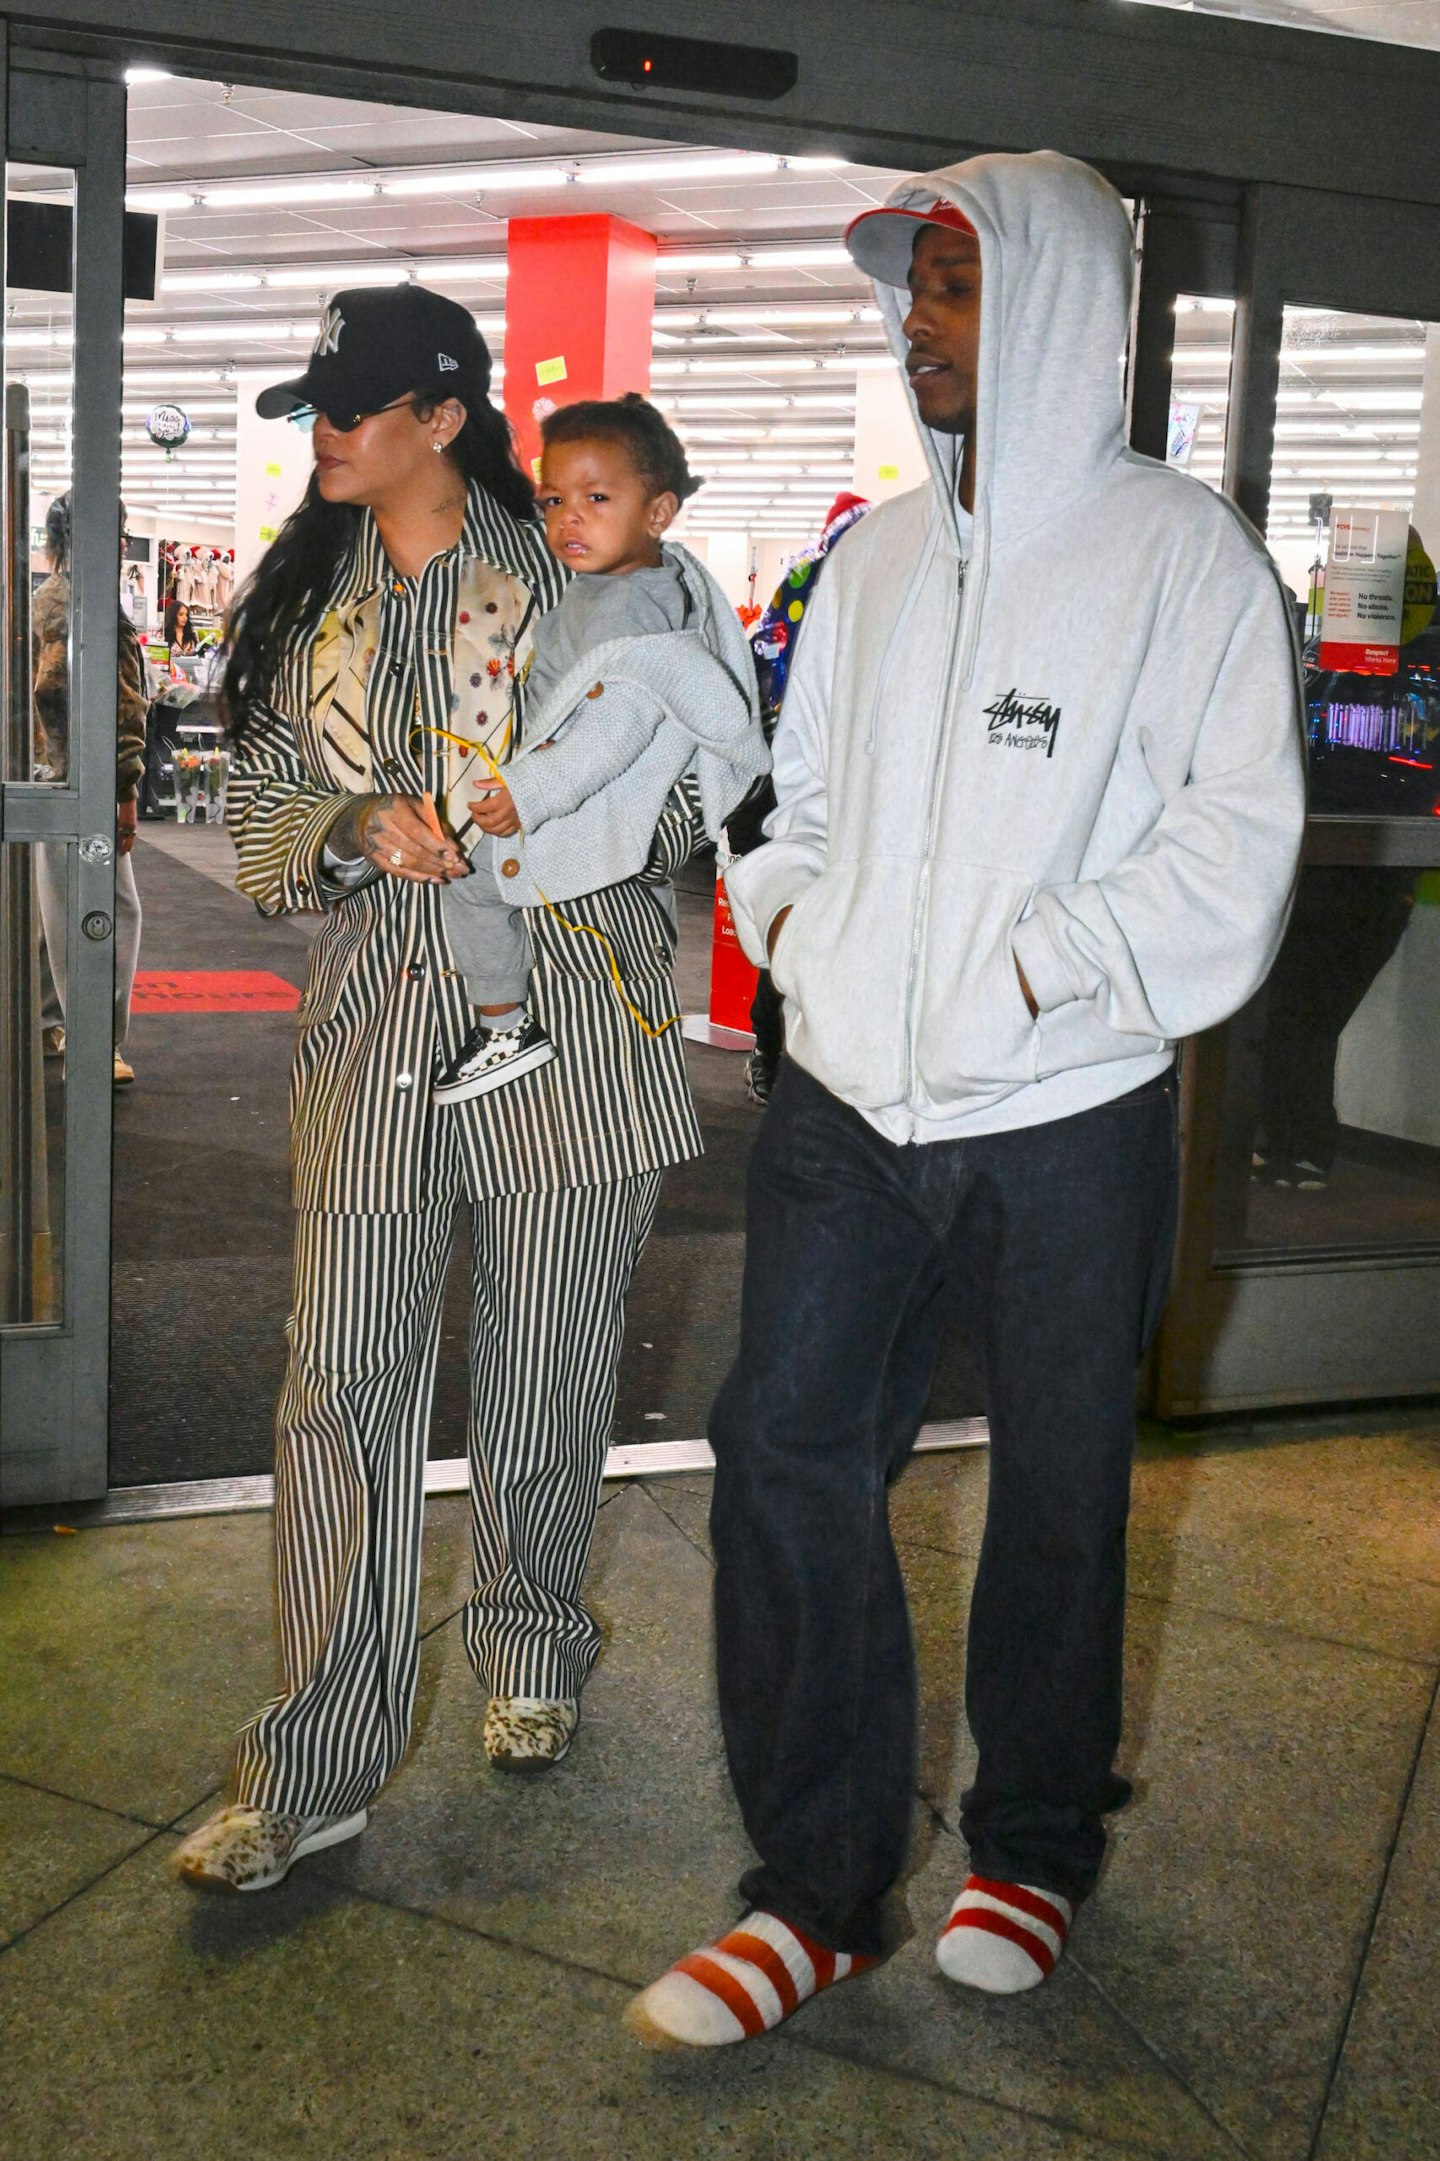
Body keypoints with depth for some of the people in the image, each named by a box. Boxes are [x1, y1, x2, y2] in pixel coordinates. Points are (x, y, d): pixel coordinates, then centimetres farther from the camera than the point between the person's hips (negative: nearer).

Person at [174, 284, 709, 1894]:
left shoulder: (567, 586, 0)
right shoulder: (303, 599, 12)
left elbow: (664, 807, 3)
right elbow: (260, 814, 11)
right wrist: (358, 826, -10)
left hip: (564, 1022, -2)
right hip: (375, 1022, 3)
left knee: (544, 1372, 9)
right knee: (341, 1380, -2)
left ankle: (532, 1654, 34)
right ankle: (313, 1769, 7)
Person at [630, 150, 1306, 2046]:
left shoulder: (1180, 553, -3)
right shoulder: (873, 555, 13)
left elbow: (1239, 832, -10)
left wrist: (1038, 962, -17)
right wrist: (785, 907, 2)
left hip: (1066, 1116, -4)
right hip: (851, 1101, 5)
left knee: (1060, 1491, 10)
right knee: (785, 1449, -2)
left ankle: (1034, 1849, 33)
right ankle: (820, 1888, 13)